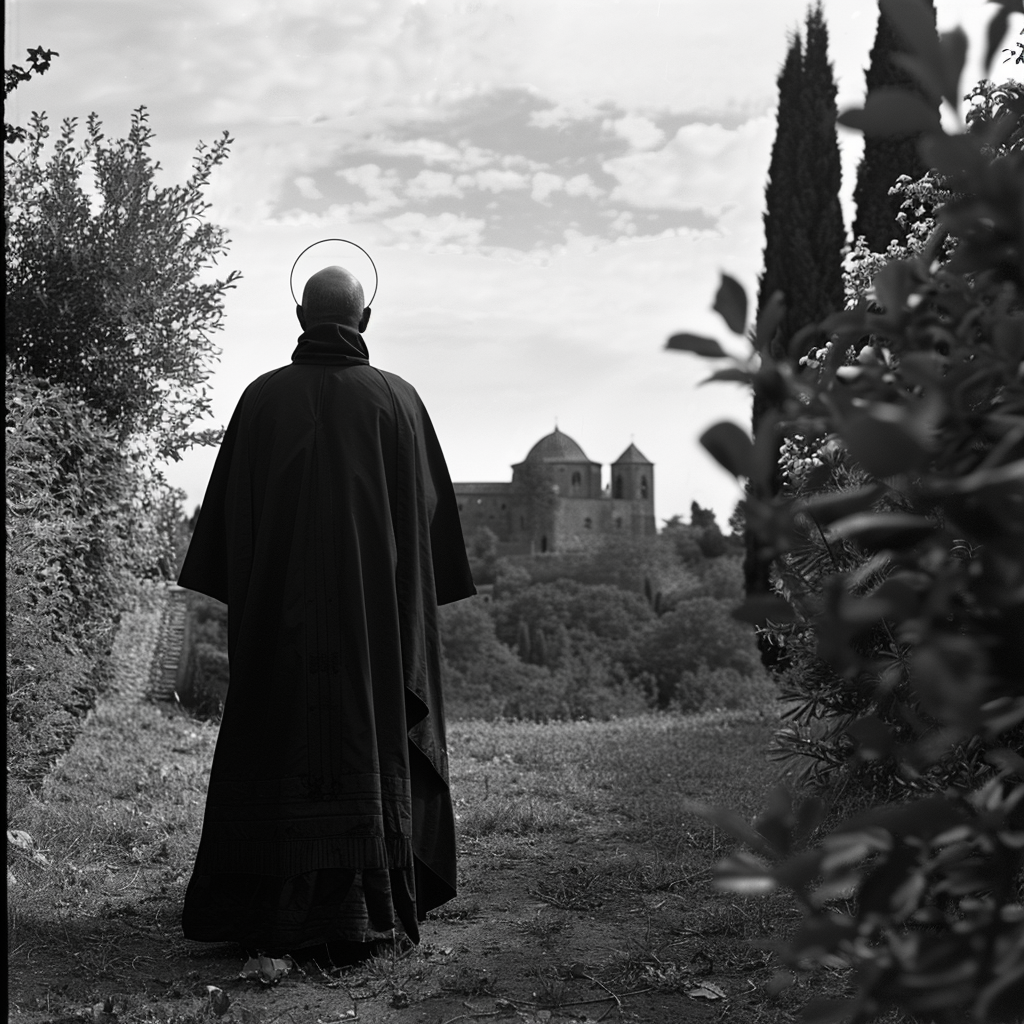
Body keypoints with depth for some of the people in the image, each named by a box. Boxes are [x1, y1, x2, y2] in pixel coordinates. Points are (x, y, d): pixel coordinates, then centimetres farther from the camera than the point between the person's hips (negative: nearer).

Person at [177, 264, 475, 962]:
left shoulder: (263, 397, -1)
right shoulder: (397, 400, -1)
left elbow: (230, 510, 1)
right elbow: (431, 512, 2)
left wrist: (243, 600, 9)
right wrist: (415, 602, 11)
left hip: (281, 610, 0)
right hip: (376, 610, 0)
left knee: (279, 741, 6)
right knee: (371, 740, 7)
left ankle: (275, 911, 9)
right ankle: (366, 909, 6)